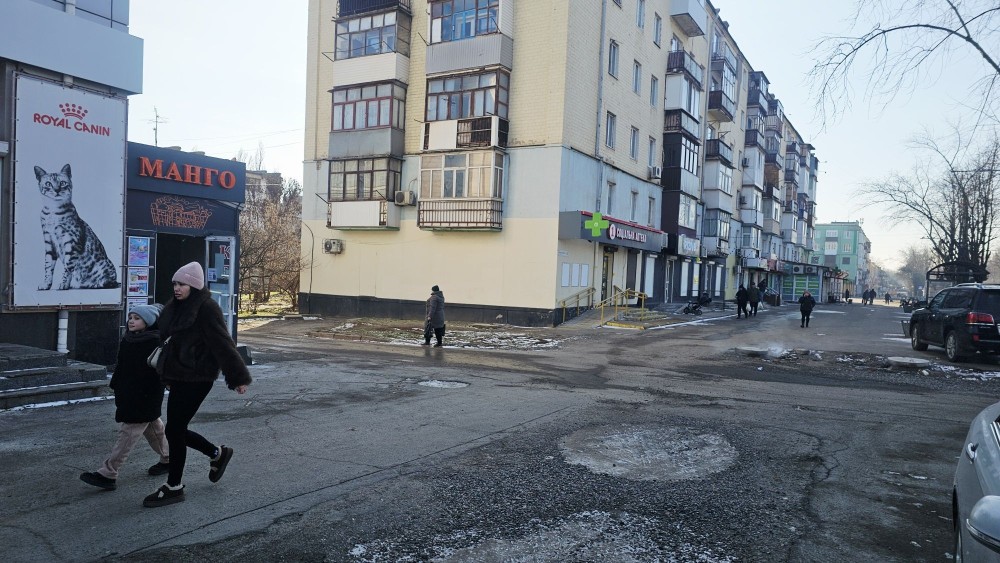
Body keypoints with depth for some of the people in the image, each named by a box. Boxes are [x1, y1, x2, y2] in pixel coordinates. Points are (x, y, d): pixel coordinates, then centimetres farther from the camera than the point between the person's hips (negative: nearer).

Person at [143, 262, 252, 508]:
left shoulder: (207, 308, -15)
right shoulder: (176, 307, 10)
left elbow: (223, 344, -16)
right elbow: (167, 339, 15)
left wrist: (238, 377, -15)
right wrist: (168, 376, 17)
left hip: (196, 379, -8)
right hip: (179, 376, 8)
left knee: (174, 430, -2)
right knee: (177, 428, 13)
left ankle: (174, 487, 13)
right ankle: (217, 454, 34)